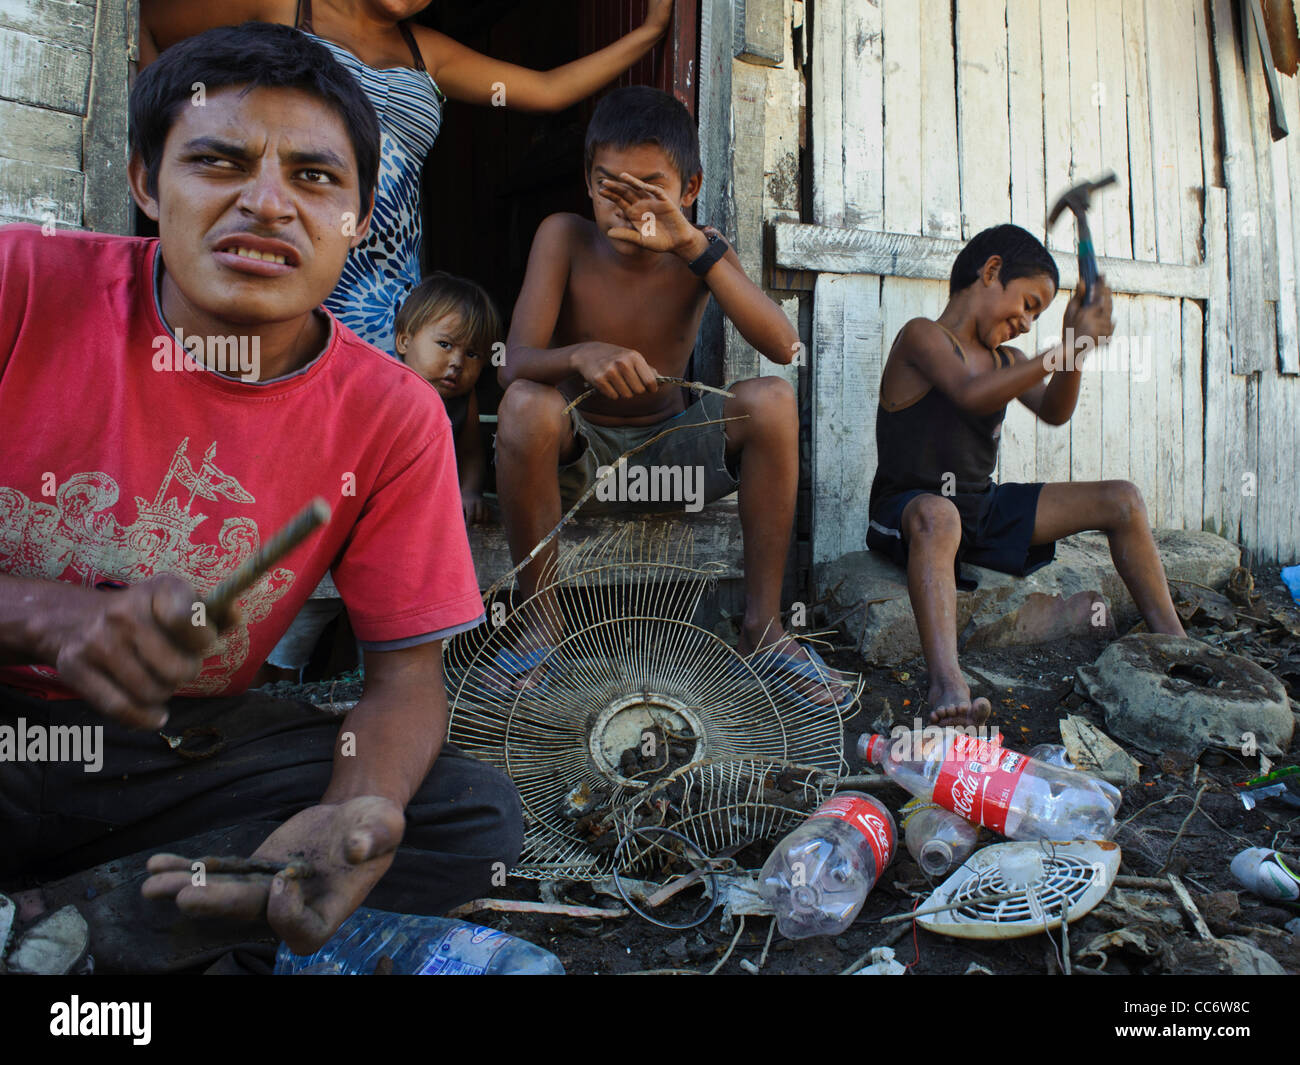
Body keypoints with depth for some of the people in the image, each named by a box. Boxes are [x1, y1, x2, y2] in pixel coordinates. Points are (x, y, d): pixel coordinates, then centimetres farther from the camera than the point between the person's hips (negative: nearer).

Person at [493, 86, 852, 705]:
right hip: (575, 460, -1)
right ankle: (539, 613, -14)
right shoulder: (564, 238, -8)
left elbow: (782, 346, -22)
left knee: (771, 401, -23)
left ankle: (763, 623, -15)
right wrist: (581, 356, -43)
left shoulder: (699, 255, -4)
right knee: (525, 405, -33)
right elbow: (515, 364, -20)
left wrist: (694, 246, -32)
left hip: (668, 453, 2)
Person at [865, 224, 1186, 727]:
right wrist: (1063, 352, -28)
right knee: (937, 516, -46)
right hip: (907, 509, -8)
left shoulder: (1005, 360, 17)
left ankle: (1174, 643, 11)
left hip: (983, 507, 9)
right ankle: (947, 685, -59)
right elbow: (970, 394, -27)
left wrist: (1074, 350, -16)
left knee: (1122, 501, 5)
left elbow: (1053, 412, 0)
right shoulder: (923, 336, -8)